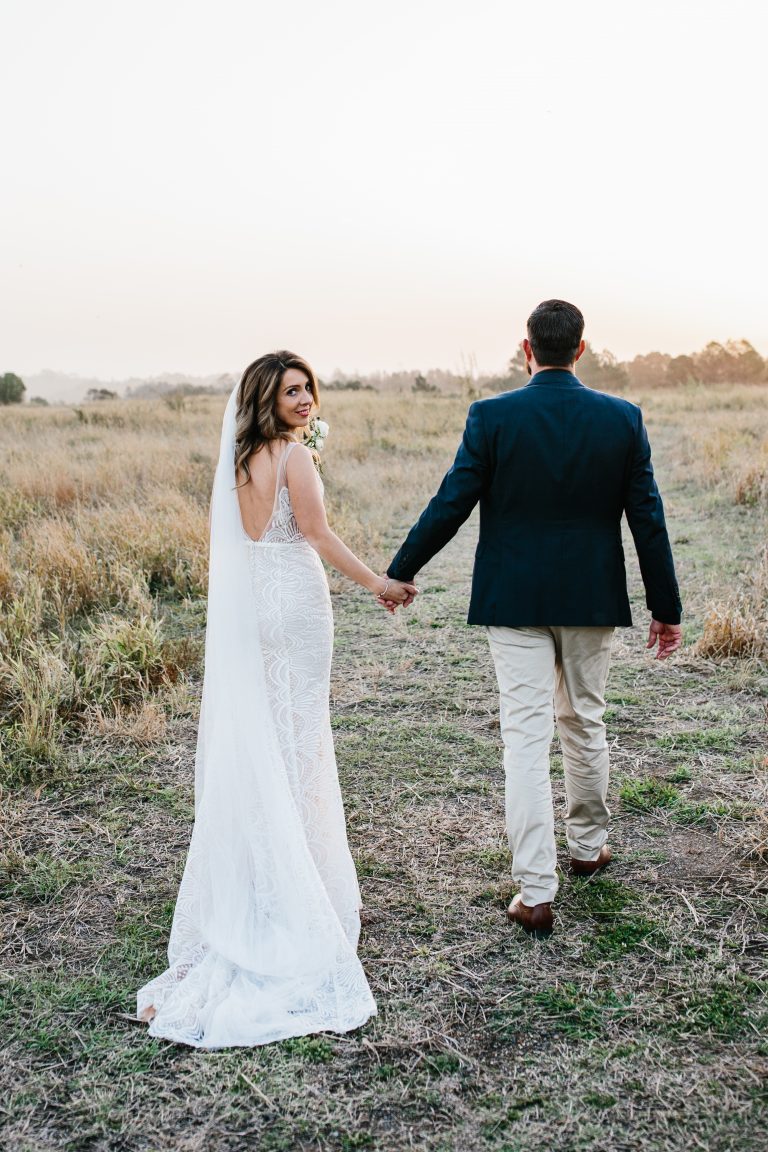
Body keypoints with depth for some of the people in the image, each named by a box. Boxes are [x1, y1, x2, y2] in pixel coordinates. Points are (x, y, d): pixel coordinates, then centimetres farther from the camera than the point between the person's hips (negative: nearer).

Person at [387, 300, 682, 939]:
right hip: (593, 598, 2)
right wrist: (666, 607, 7)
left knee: (526, 737, 1)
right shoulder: (623, 418, -3)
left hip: (515, 600, -2)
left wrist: (400, 573, 6)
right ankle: (589, 844, 38)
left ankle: (536, 891, 1)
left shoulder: (492, 417, -9)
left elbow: (450, 505, -7)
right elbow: (647, 518, -1)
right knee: (585, 722, 20)